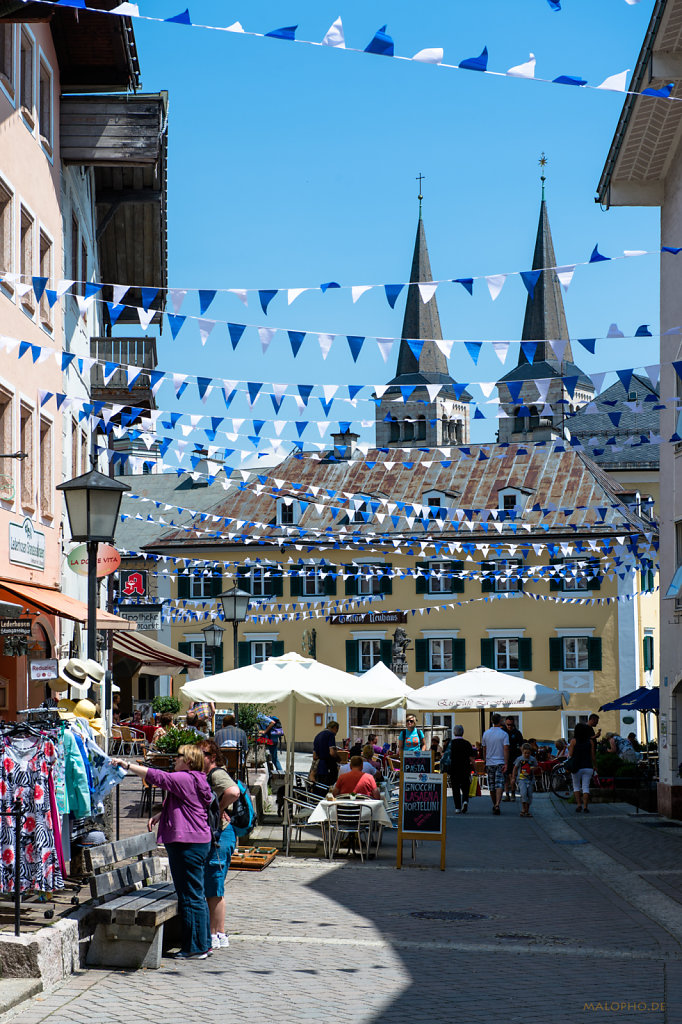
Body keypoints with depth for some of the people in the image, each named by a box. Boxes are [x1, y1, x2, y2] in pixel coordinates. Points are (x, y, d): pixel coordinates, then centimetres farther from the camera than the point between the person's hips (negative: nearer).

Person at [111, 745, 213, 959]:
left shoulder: (185, 779, -15)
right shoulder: (194, 781, 17)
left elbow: (157, 777, -19)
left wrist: (126, 765, -13)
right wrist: (160, 815, 13)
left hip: (187, 845, -11)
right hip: (199, 843, 11)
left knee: (190, 897, -5)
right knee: (195, 896, 15)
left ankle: (196, 948, -1)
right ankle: (204, 944, 20)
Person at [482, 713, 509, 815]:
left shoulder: (485, 734, 4)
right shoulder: (504, 734, -7)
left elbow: (484, 750, 11)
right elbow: (506, 749, -13)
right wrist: (506, 764, -13)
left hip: (489, 763, 3)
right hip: (500, 763, -3)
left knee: (491, 786, 13)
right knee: (499, 785, -8)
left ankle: (494, 805, 24)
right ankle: (497, 804, -24)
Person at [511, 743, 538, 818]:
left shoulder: (532, 759, 3)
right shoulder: (519, 759, -1)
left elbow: (536, 766, 15)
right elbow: (515, 768, 8)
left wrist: (533, 768, -9)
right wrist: (514, 778, 9)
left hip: (530, 780, 3)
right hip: (522, 779, -3)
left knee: (529, 795, 5)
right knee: (523, 793, -20)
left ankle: (527, 810, 18)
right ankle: (523, 810, -13)